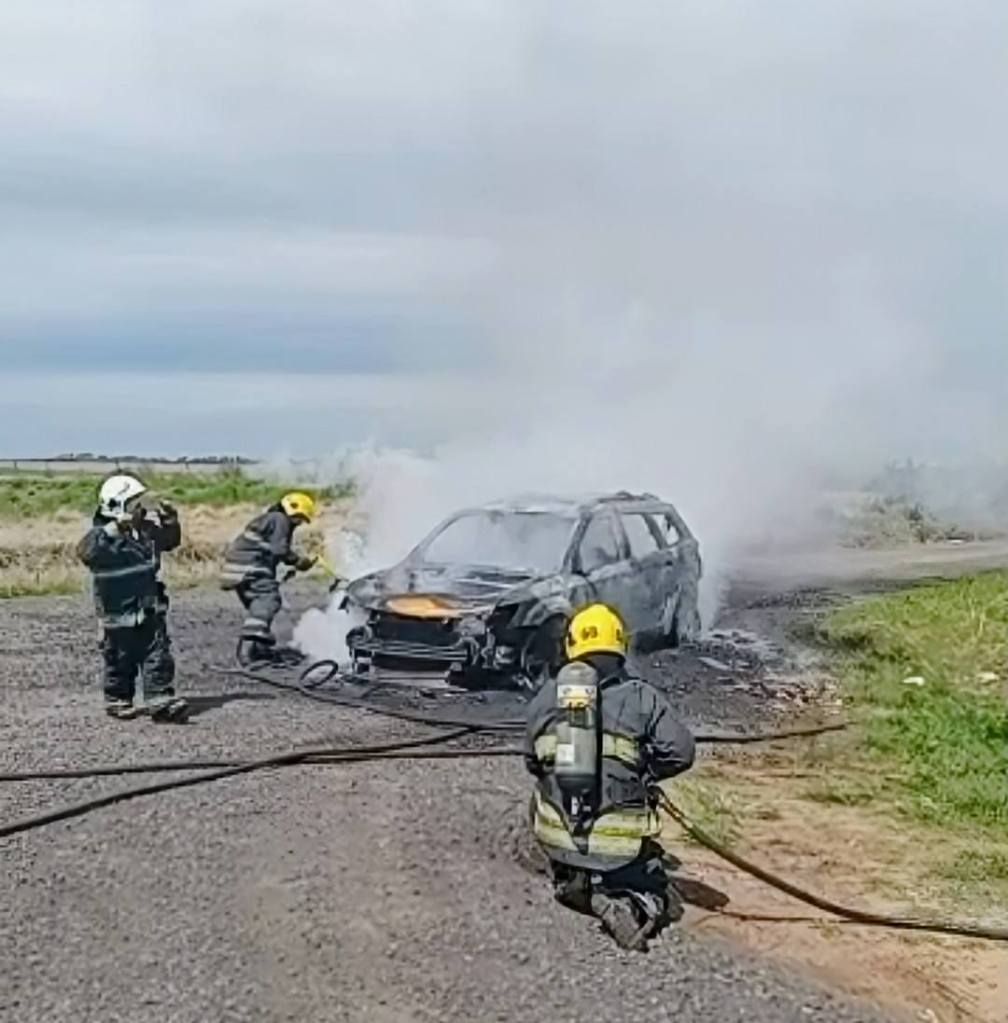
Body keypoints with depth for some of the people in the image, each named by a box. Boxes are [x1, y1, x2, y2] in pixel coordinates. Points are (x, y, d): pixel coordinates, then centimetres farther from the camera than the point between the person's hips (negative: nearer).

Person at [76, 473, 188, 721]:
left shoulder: (148, 529, 6)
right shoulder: (103, 535, -14)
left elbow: (170, 541, 24)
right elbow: (85, 552, -35)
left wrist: (171, 522, 6)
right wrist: (111, 530, -43)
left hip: (150, 610, 5)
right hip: (119, 614, -5)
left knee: (159, 657, 0)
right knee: (121, 661, 9)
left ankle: (160, 700, 3)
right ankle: (117, 701, 25)